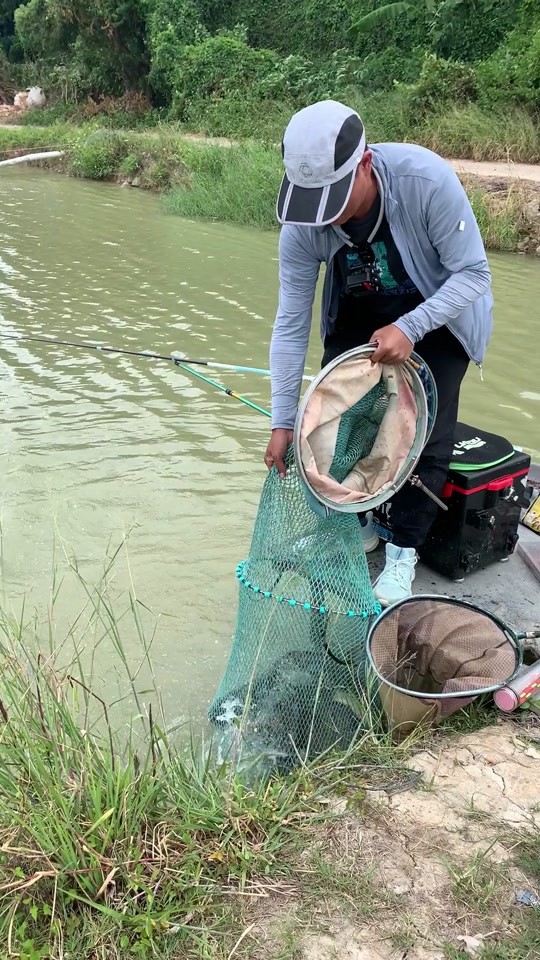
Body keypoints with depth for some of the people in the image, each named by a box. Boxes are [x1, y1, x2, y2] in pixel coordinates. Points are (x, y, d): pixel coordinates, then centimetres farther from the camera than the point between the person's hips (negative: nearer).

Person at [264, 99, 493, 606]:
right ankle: (356, 522, 24)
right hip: (358, 318, 3)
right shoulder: (302, 224, -27)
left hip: (438, 315, -3)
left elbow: (473, 275, -26)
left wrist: (409, 328, -40)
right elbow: (291, 323, -18)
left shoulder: (427, 179, -37)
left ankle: (403, 551, 9)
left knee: (426, 434, -10)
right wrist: (283, 420, -18)